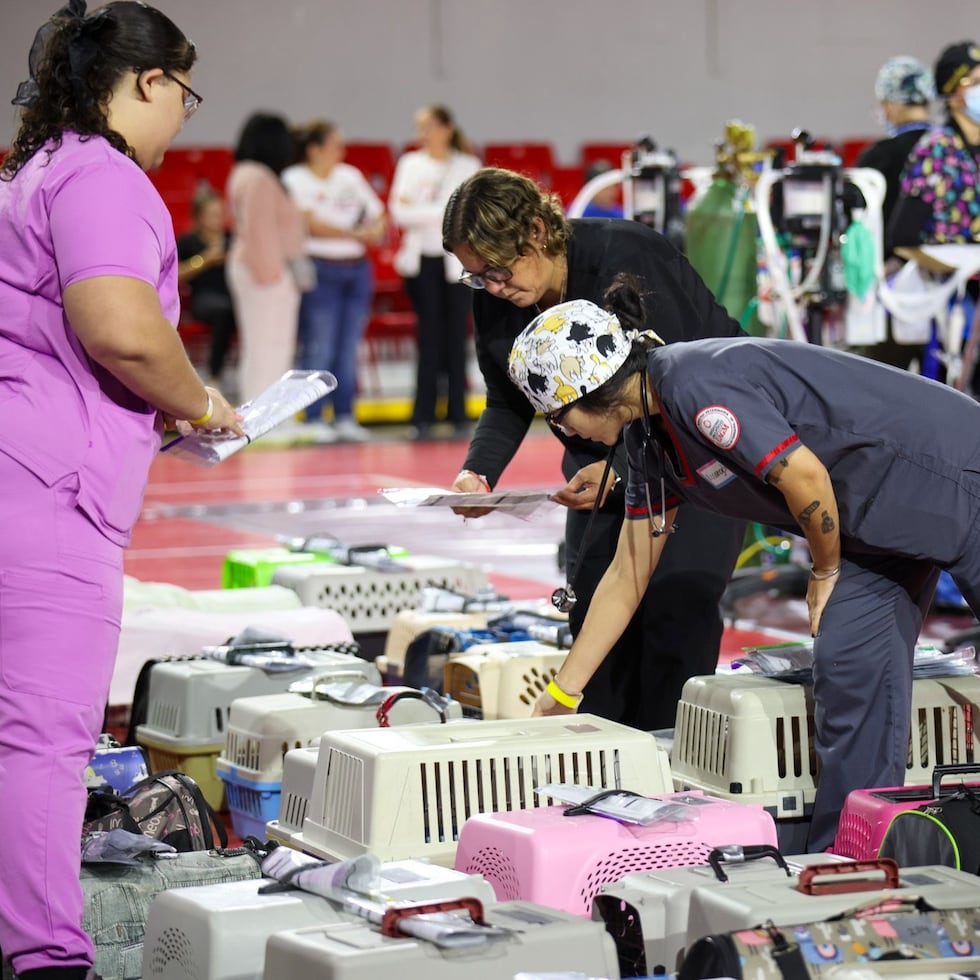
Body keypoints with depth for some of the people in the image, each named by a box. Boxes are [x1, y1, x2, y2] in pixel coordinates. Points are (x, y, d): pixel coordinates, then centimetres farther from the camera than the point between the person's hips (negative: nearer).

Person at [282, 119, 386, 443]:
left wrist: (375, 230, -8)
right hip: (320, 270, -5)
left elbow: (378, 217, 14)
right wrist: (355, 233, -11)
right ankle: (314, 420, -2)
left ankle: (345, 417, 11)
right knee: (319, 349, -7)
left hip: (357, 270, 5)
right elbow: (311, 224, -14)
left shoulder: (350, 176, 14)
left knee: (348, 349, 6)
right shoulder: (294, 180, -3)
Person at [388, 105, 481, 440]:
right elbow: (399, 212, -1)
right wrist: (441, 212, -10)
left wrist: (417, 210, -8)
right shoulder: (409, 164, 9)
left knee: (456, 336, -3)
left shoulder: (467, 166, 4)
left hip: (456, 259, -1)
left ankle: (457, 413, 2)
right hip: (421, 259, 1)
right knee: (429, 336, -2)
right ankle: (424, 416, 0)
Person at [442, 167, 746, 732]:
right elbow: (508, 402, 3)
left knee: (676, 601, -15)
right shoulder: (496, 301, -10)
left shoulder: (628, 261, -30)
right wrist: (479, 470, -16)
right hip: (604, 453, 7)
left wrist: (620, 468, -36)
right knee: (593, 600, 1)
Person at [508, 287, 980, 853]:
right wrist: (561, 695, 16)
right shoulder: (650, 436, 6)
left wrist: (827, 573, -8)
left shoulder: (695, 386, -25)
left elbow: (805, 477, -26)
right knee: (851, 669, -1)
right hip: (882, 523, 9)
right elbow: (627, 577, 14)